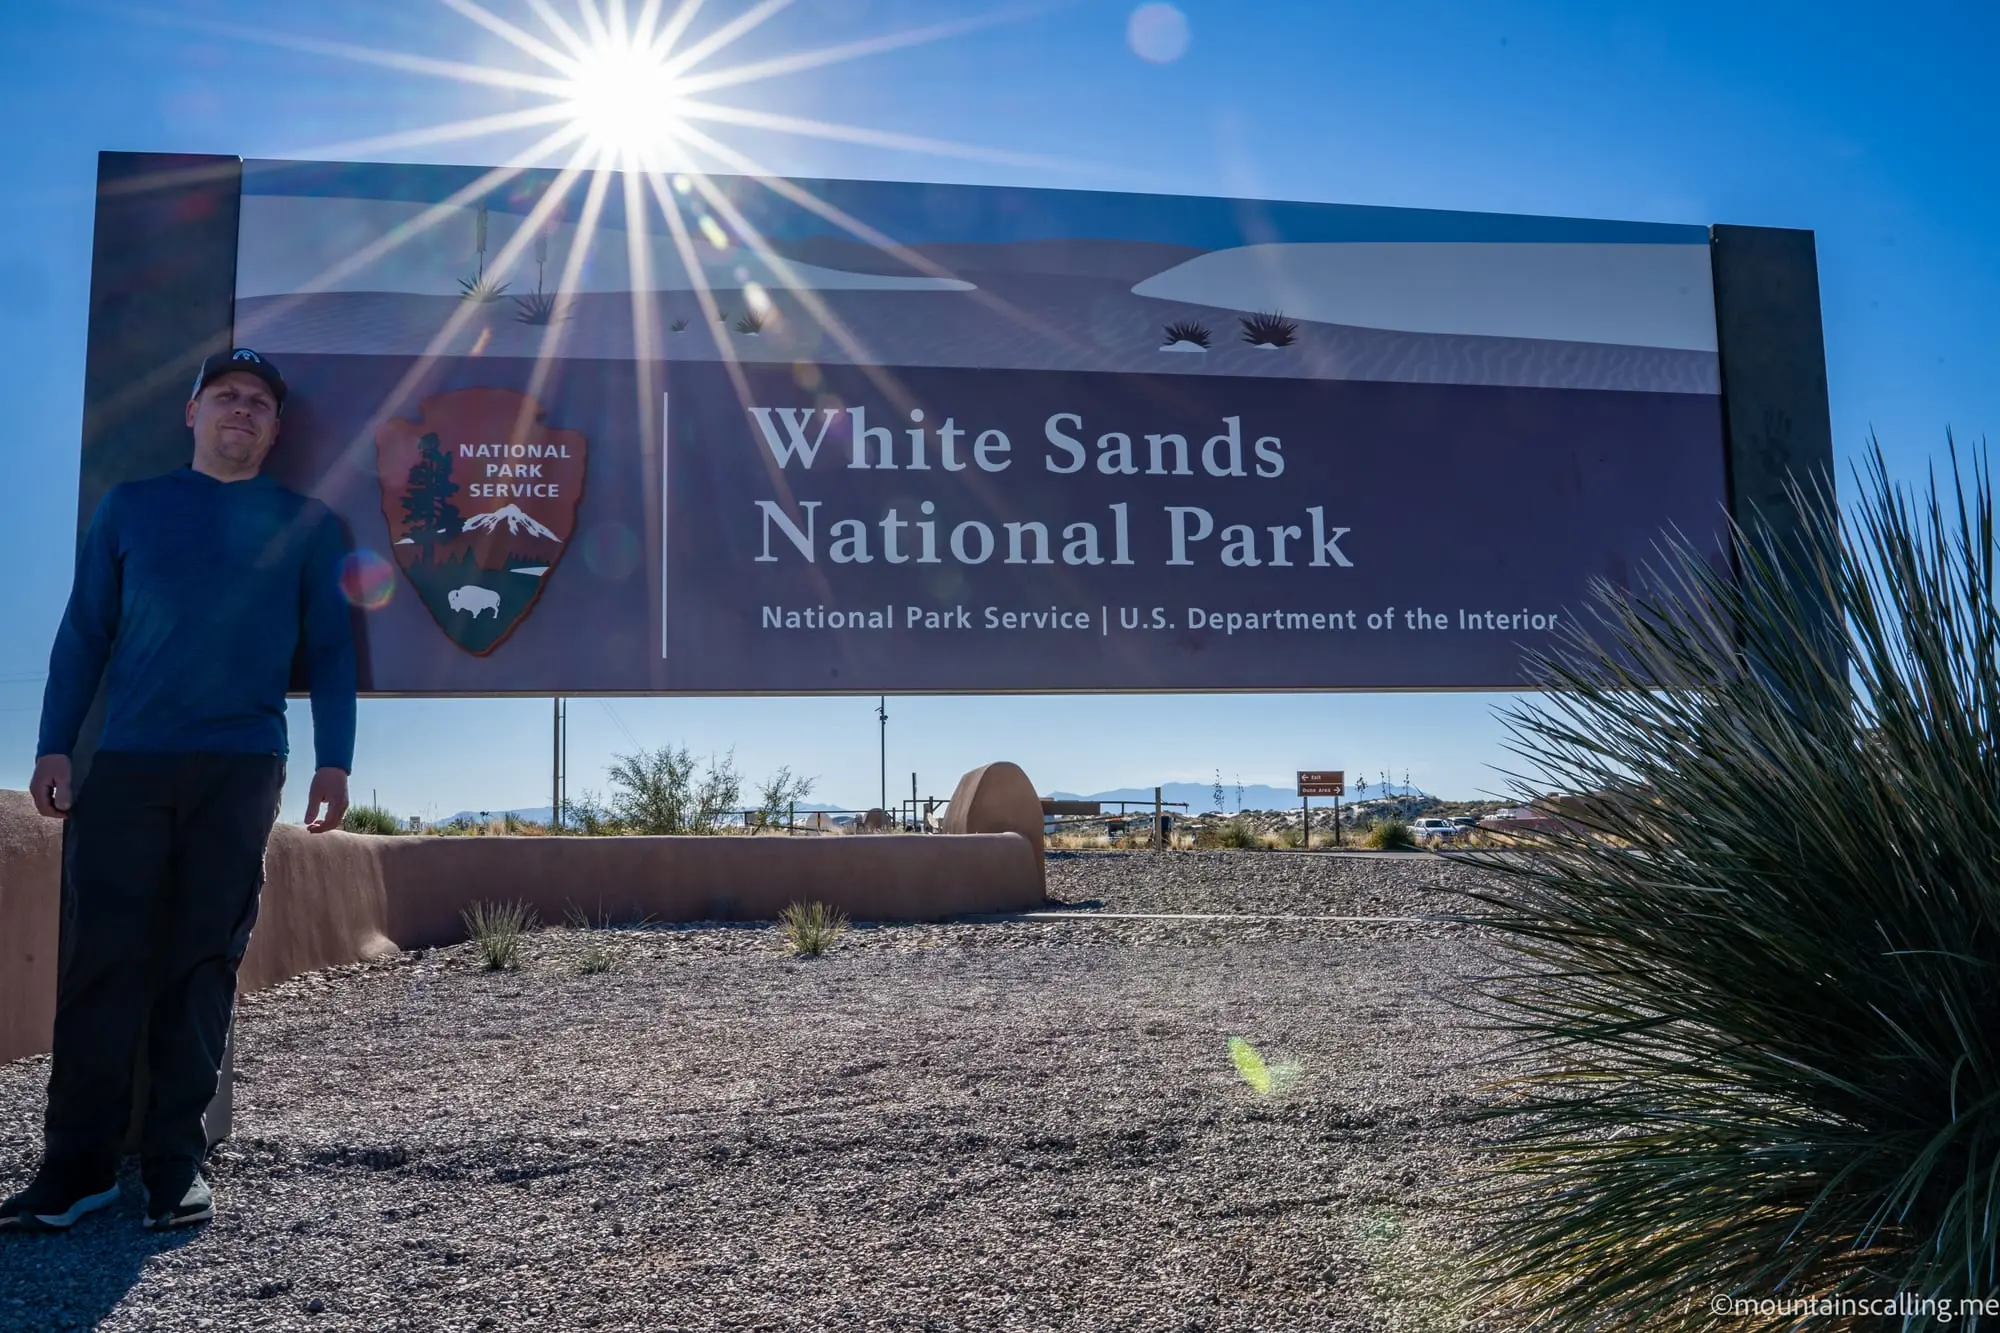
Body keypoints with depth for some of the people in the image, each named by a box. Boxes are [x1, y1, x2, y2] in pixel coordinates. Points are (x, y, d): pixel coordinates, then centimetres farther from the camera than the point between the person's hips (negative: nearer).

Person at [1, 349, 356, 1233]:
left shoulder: (304, 524, 11)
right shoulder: (132, 507, 13)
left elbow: (328, 648, 9)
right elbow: (83, 632, 11)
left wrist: (334, 762, -1)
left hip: (241, 767, -1)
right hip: (127, 762, 1)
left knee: (203, 962, 0)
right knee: (101, 954, -4)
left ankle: (177, 1161, 5)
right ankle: (76, 1163, 3)